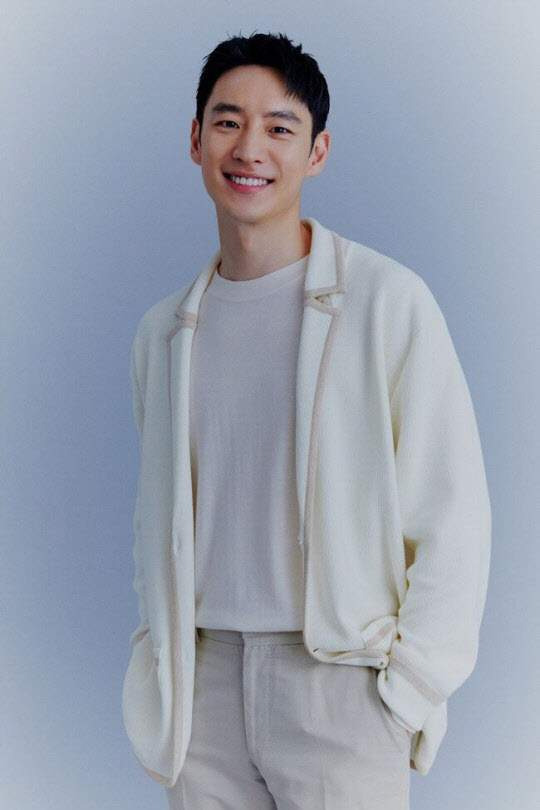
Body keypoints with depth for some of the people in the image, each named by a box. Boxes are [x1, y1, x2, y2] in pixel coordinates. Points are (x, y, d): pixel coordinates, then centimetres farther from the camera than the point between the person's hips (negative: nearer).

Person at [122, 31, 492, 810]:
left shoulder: (388, 300, -6)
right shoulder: (163, 330, 10)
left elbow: (452, 514, -5)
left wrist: (412, 681, -9)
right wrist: (156, 658, 9)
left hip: (339, 684, -4)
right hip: (203, 684, 4)